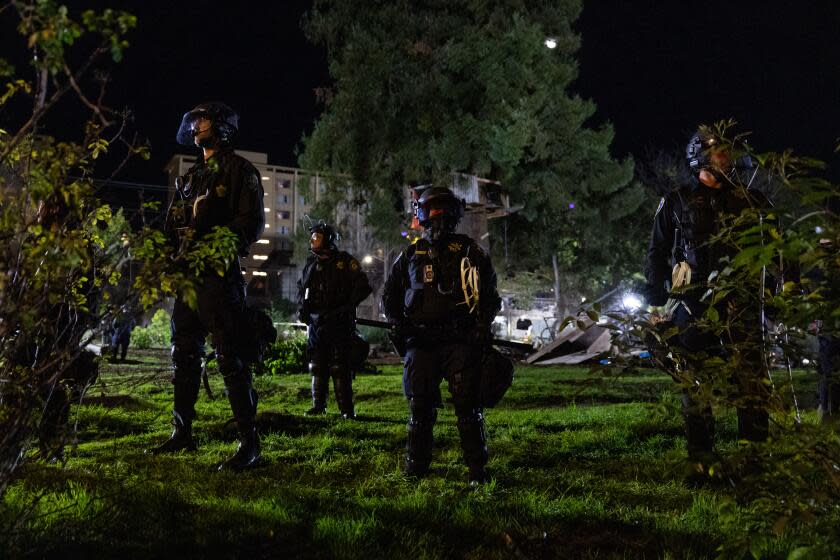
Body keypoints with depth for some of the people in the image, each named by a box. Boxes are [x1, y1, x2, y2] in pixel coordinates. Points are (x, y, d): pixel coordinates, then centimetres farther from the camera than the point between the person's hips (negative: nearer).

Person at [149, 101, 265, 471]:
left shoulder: (238, 170, -1)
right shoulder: (191, 176, 22)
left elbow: (252, 222, -11)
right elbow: (175, 225, 23)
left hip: (219, 274, -8)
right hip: (188, 274, 8)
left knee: (230, 358, -11)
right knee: (184, 355, 13)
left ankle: (250, 443, -9)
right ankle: (182, 433, 24)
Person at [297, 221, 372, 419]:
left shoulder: (344, 261, -3)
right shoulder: (311, 264, 15)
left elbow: (363, 287, -6)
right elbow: (301, 288, 29)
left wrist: (347, 306, -13)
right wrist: (302, 307, 11)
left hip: (339, 324, -6)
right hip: (315, 324, 6)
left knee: (340, 368, -7)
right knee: (317, 367, 10)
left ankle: (347, 409, -4)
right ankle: (318, 405, 19)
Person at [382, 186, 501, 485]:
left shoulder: (470, 252, 8)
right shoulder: (410, 255, 14)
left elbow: (490, 296, 7)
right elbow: (389, 296, 19)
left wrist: (482, 325, -8)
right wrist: (399, 322, 1)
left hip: (461, 341, -2)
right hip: (421, 341, 2)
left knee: (468, 407, -4)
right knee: (420, 407, 5)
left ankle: (477, 471, 3)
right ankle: (415, 467, 17)